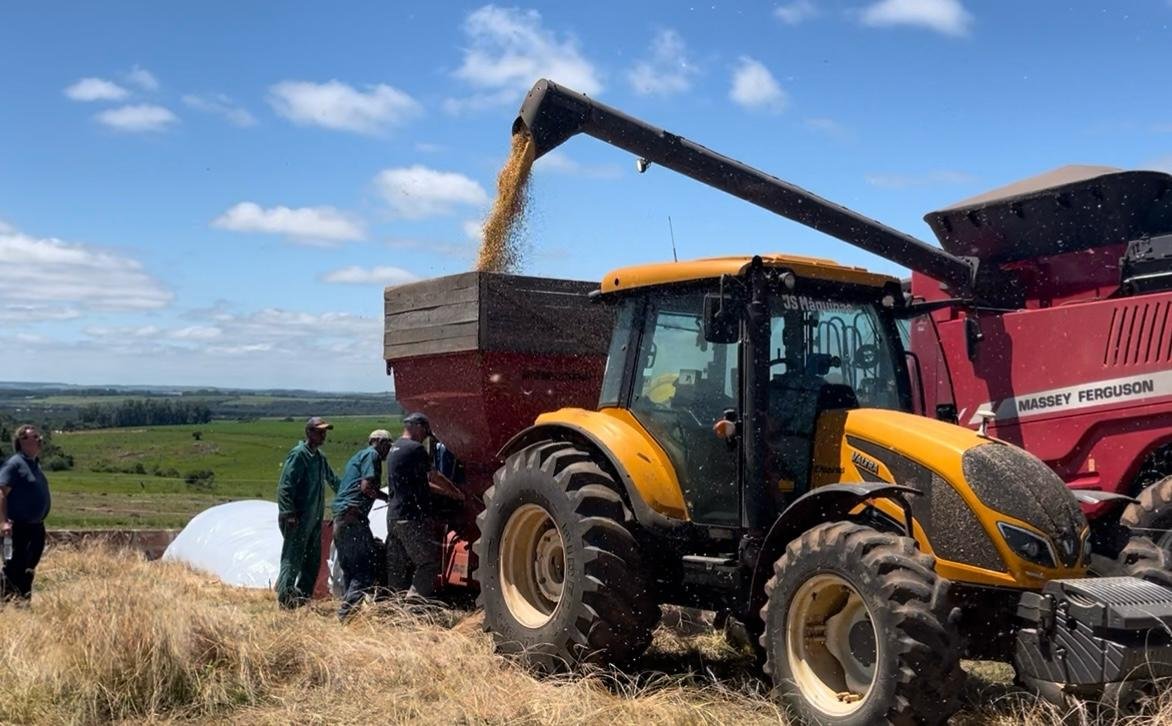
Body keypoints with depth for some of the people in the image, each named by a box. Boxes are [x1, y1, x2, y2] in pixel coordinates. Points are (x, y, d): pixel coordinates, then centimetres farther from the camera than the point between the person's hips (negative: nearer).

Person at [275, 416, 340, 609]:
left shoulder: (320, 457, 14)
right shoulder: (299, 454, -13)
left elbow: (333, 480, 30)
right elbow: (285, 486, -17)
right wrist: (289, 513, -22)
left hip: (314, 517, 9)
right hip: (299, 518, -9)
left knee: (313, 559, 12)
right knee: (293, 557, -9)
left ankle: (303, 596, 20)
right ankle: (285, 597, -5)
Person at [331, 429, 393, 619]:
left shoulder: (357, 456, 27)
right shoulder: (372, 454, -2)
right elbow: (366, 487, -13)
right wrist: (388, 498, 0)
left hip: (339, 518, 10)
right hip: (353, 516, -10)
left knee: (349, 568, 15)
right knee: (367, 568, -10)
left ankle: (345, 610, 16)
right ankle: (348, 612, -16)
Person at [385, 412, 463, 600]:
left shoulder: (394, 449, 19)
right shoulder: (415, 449, -11)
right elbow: (435, 477, -3)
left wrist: (446, 492, 23)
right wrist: (457, 493, 11)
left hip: (394, 517, 10)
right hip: (412, 518, -10)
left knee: (396, 568, 10)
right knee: (429, 562, -5)